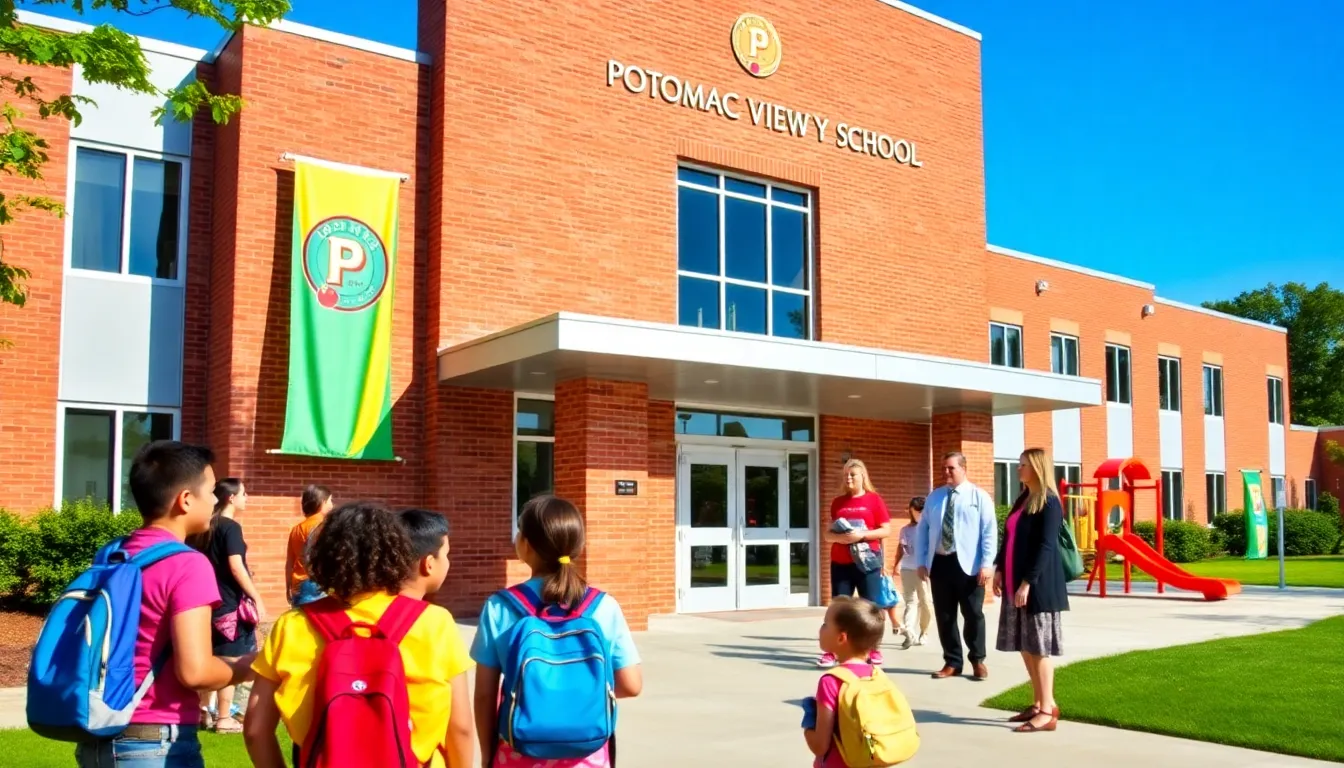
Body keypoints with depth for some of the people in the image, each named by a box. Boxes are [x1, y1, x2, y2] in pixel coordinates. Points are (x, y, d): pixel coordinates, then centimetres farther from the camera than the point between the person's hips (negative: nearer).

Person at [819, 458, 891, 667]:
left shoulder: (874, 499, 0)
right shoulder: (837, 502, 10)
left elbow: (886, 530, -4)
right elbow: (827, 533, 12)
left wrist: (862, 535, -16)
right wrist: (837, 536, -10)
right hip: (840, 563, 3)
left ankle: (874, 650, 12)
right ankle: (831, 652, 6)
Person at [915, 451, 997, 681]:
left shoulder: (979, 496, 1)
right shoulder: (934, 497, 12)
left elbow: (990, 531, -5)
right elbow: (922, 530, 12)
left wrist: (987, 564, -13)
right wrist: (921, 561, 4)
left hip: (968, 564, -4)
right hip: (939, 563, 4)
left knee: (973, 614, 4)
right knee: (944, 615, 7)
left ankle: (977, 661, 19)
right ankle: (952, 662, 17)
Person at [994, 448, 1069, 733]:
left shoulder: (1049, 503, -12)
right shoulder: (1022, 500, 15)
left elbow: (1046, 547, -18)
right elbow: (1009, 538, 18)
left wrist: (1028, 583, -21)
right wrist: (999, 569, 9)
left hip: (1038, 586, -9)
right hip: (1015, 583, 9)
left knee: (1039, 648, -5)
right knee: (1026, 647, 11)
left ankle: (1048, 712, 0)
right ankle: (1038, 704, 20)